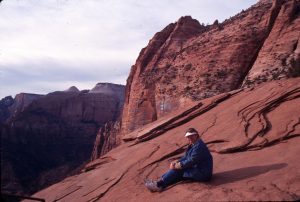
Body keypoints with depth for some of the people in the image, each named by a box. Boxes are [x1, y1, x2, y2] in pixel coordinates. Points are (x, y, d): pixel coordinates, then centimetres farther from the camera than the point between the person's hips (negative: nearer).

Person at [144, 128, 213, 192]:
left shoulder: (199, 146, -20)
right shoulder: (193, 145, 12)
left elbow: (191, 161, -23)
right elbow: (185, 157, 14)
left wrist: (177, 166, -17)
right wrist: (176, 162, -4)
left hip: (202, 174, -10)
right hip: (197, 169, 10)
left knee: (177, 170, -13)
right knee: (176, 168, 2)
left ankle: (159, 184, -11)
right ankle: (159, 183, -6)